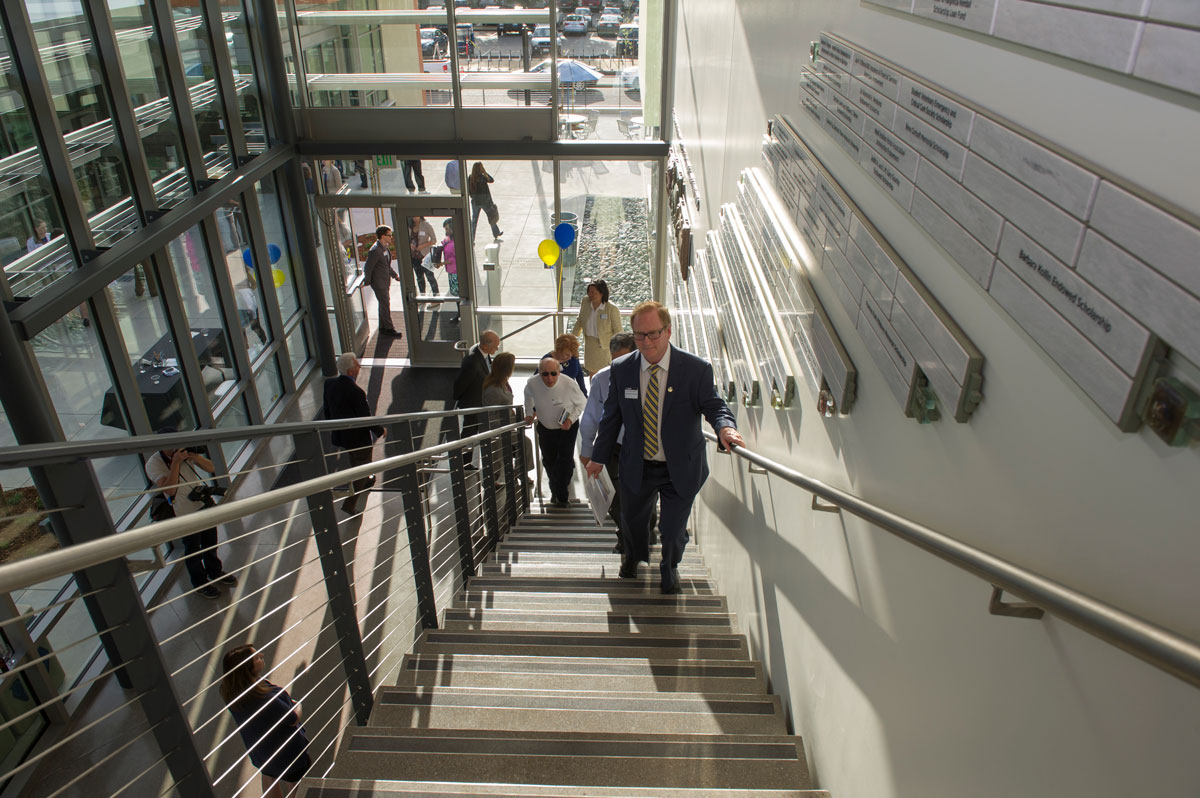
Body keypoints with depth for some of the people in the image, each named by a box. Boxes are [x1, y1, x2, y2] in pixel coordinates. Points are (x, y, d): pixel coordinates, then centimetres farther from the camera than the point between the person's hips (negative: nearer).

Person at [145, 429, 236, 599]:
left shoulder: (185, 451, -5)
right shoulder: (154, 463, -18)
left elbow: (210, 468, -4)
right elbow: (170, 490, -29)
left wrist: (194, 456, -22)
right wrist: (175, 463, -33)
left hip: (204, 504, 5)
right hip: (185, 513, -5)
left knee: (211, 543, 21)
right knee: (193, 550, 10)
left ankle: (215, 572, 44)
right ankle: (200, 584, 30)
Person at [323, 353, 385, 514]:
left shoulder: (329, 384, -10)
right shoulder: (356, 392, -32)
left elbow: (327, 411, 4)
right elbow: (366, 418, -24)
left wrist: (333, 428, 20)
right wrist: (380, 431, -6)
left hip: (339, 436, 8)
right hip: (358, 438, -8)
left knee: (355, 463, 32)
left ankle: (364, 482, 58)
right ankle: (350, 504, 15)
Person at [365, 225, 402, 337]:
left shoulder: (386, 247, 4)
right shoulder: (375, 251, -25)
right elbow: (368, 267, -18)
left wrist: (395, 275, 17)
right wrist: (367, 281, -11)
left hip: (386, 281, 9)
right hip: (379, 283, -9)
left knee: (384, 304, 17)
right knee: (385, 305, 1)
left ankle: (383, 328, 28)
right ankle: (389, 328, 13)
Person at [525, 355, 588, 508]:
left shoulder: (570, 384, -28)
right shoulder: (532, 385, -22)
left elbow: (582, 403, -9)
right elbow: (528, 396, 6)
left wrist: (571, 419, -20)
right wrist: (529, 413, -1)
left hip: (567, 427, -3)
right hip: (545, 428, 3)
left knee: (565, 460, -11)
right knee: (548, 461, 12)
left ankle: (562, 497, 2)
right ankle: (555, 491, 35)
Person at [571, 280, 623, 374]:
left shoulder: (612, 309, -22)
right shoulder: (585, 302, -8)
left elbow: (618, 331, -12)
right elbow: (579, 321, 9)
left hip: (605, 346, -4)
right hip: (589, 344, 5)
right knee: (591, 372, 15)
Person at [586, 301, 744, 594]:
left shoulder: (696, 369, -14)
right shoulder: (621, 369, -7)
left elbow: (713, 405, -13)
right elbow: (611, 416, 3)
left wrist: (725, 426, -37)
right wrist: (599, 457, 9)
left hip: (680, 468, -2)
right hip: (636, 467, 3)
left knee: (673, 530, 9)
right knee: (632, 519, 24)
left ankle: (670, 569, 45)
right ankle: (635, 555, 60)